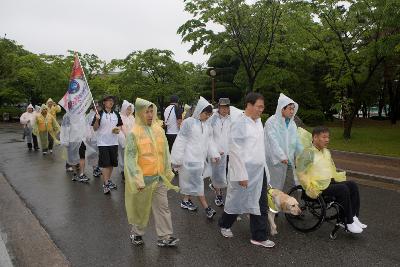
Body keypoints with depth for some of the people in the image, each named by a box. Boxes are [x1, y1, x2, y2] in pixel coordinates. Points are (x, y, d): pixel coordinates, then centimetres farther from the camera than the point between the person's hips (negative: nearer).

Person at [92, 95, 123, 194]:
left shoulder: (116, 114, 7)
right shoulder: (100, 114, -6)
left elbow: (120, 125, 17)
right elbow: (95, 129, -5)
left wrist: (118, 129, -5)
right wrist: (97, 120, -23)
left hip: (114, 142, 5)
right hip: (103, 142, -5)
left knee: (112, 163, 13)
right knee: (105, 164, -5)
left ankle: (109, 180, 29)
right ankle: (106, 184, -2)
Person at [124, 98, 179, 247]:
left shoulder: (159, 130, 3)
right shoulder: (134, 133, -10)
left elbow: (165, 152, 11)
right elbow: (130, 158, -12)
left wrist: (168, 171, 12)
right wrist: (137, 180, -17)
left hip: (159, 177, 4)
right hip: (144, 178, -4)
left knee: (162, 207, 8)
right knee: (141, 207, 12)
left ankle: (164, 237, 19)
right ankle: (136, 233, 35)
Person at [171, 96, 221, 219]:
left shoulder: (207, 126, 8)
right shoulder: (189, 122, -11)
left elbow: (210, 142, 12)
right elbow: (181, 141, -11)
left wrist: (214, 154, -1)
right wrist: (177, 159, -11)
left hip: (200, 158, 6)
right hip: (190, 157, -6)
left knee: (190, 180, 16)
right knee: (197, 181, -5)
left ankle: (186, 200, 32)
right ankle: (206, 208, -3)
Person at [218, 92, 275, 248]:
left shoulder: (258, 121, 7)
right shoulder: (240, 123, -17)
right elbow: (235, 151, -19)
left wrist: (264, 167, 15)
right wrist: (241, 175, -19)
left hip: (259, 171, 7)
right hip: (245, 171, -7)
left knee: (260, 204, 11)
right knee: (237, 201, 12)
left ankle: (259, 237, 25)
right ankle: (224, 225, 38)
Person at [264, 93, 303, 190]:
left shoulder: (292, 123, 9)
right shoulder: (271, 122, -11)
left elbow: (297, 142, 12)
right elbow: (273, 141, -20)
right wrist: (281, 157, -28)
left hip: (289, 160, 6)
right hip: (275, 160, -6)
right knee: (275, 187, 4)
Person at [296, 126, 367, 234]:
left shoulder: (326, 151, 15)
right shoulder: (308, 153, -12)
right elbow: (300, 173, -15)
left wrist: (338, 177, 12)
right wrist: (311, 188, -19)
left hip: (330, 181, 8)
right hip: (318, 185, -8)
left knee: (352, 185, -9)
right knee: (343, 189, -25)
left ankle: (354, 217, -3)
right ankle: (349, 222, -15)